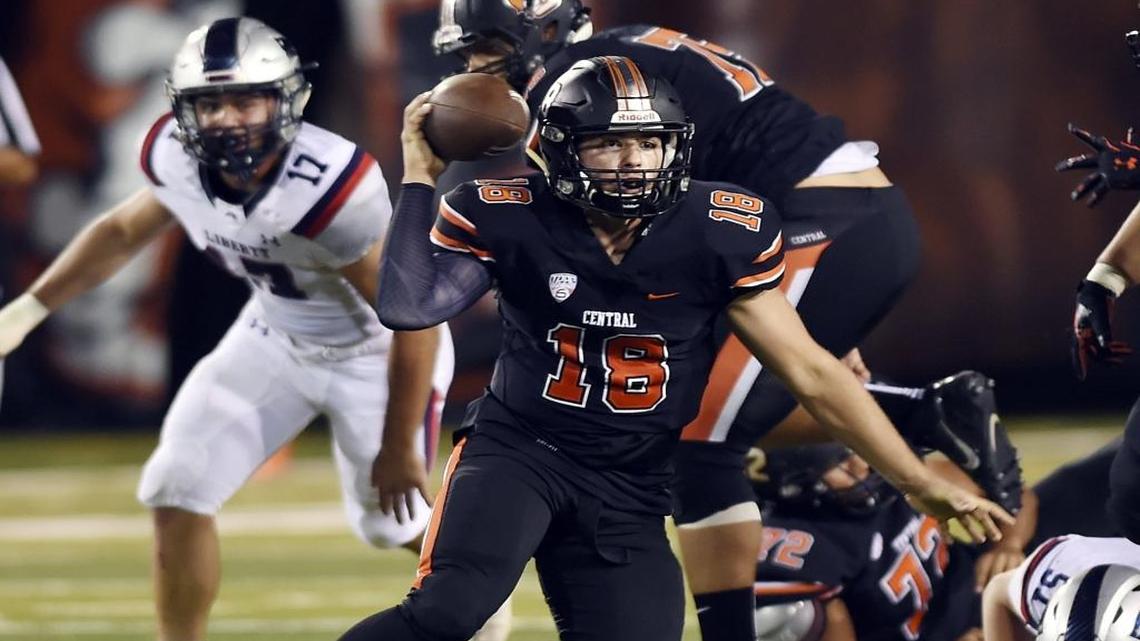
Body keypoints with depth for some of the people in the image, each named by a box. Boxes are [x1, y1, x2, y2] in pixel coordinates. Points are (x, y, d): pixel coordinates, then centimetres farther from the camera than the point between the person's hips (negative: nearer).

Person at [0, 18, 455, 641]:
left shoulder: (329, 187, -39)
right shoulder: (181, 161, -20)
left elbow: (417, 319, -30)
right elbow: (123, 231, 5)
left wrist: (399, 448, -21)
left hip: (376, 351, -5)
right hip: (274, 337, 5)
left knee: (391, 520, 6)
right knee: (178, 490, -5)